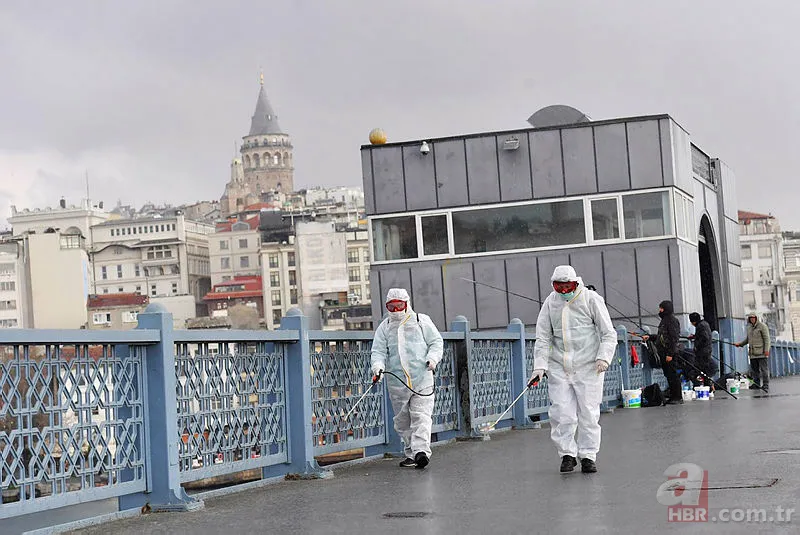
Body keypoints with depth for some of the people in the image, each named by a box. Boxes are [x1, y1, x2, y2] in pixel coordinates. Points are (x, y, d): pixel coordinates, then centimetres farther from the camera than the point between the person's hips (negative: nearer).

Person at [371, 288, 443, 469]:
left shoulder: (421, 321, 8)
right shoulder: (384, 327, 13)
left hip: (422, 380, -3)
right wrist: (378, 366, -14)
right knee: (402, 421, 7)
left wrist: (432, 358, -9)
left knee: (421, 416, -13)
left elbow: (436, 342, 9)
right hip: (397, 384, 3)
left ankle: (421, 451, -22)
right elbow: (378, 351, 6)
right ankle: (410, 453, 16)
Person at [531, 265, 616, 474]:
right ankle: (567, 454, 9)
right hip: (559, 368, 2)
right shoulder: (550, 303, 4)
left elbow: (608, 334, -1)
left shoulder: (592, 299, -4)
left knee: (589, 413, -1)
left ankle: (588, 456, 9)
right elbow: (543, 338, 6)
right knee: (561, 413, -4)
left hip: (588, 367, -2)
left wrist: (603, 358, -16)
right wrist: (540, 366, -4)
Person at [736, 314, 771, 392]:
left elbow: (766, 338, -8)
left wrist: (766, 350, -16)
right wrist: (740, 344, 15)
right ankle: (756, 384, 17)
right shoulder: (749, 327, 16)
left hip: (761, 352, -7)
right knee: (754, 369, 9)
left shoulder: (762, 326, -4)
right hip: (752, 353, 7)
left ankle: (766, 385, -7)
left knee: (764, 369, -8)